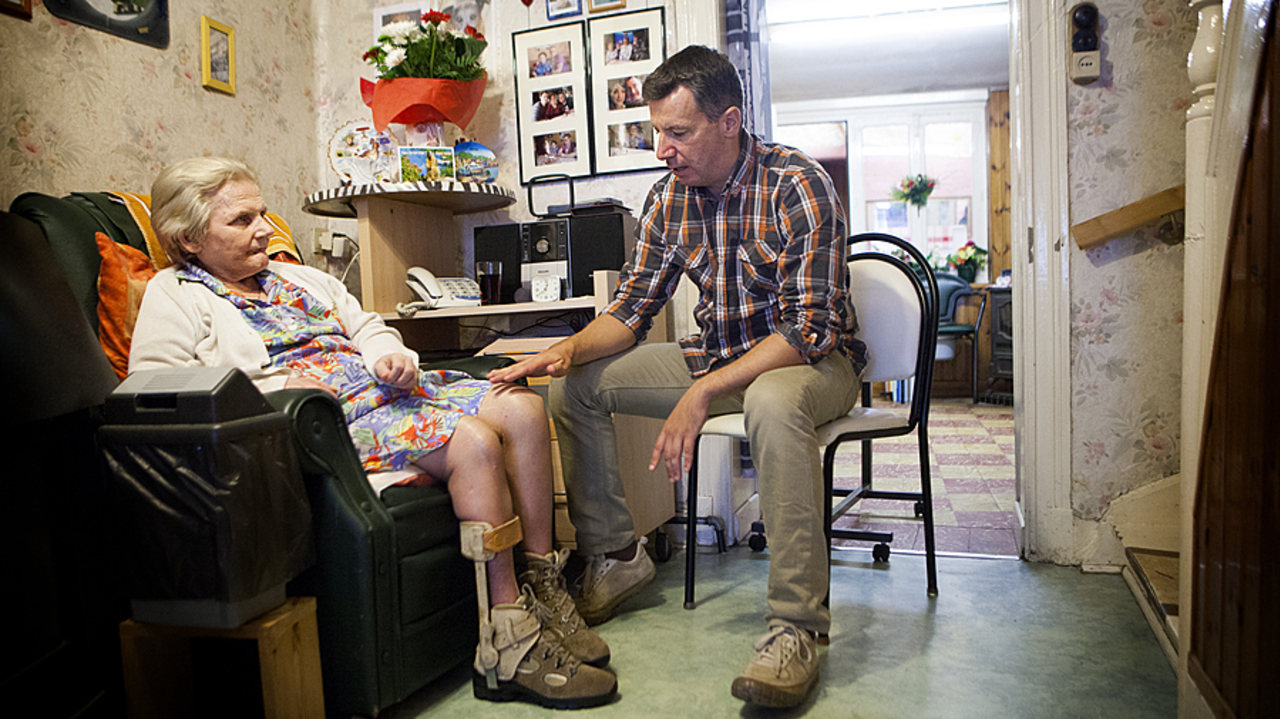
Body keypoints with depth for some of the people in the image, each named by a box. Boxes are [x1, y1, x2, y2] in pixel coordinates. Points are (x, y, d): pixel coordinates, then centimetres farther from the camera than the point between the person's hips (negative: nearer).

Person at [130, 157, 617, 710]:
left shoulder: (301, 278, 28)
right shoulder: (174, 297, 5)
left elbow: (368, 328, 27)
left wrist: (392, 357, 1)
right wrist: (274, 391, -18)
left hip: (379, 388, 8)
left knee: (521, 408, -12)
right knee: (473, 442, -30)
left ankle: (542, 585, -5)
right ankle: (508, 649, -24)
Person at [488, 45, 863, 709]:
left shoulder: (798, 185, -20)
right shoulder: (669, 196, 0)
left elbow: (810, 329, -27)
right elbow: (633, 306, 4)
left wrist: (703, 393, -36)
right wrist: (571, 349, -17)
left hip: (811, 358, -6)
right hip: (717, 354, 7)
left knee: (772, 401, -43)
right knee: (574, 384, 0)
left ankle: (796, 625, -32)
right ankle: (615, 555, 11)